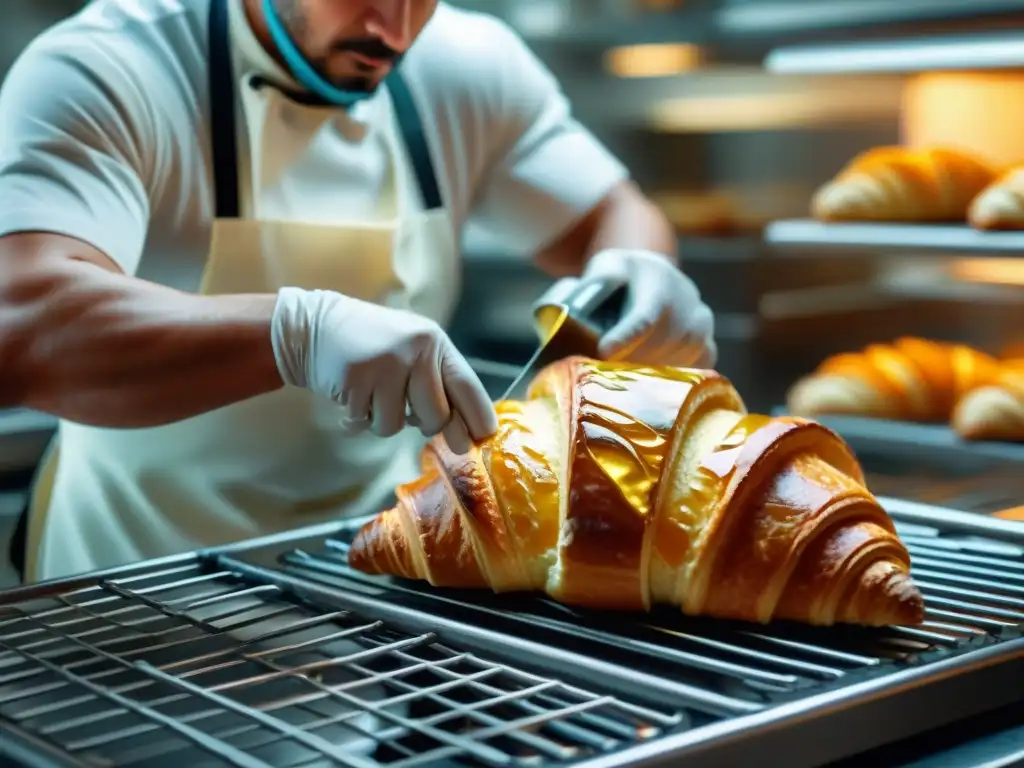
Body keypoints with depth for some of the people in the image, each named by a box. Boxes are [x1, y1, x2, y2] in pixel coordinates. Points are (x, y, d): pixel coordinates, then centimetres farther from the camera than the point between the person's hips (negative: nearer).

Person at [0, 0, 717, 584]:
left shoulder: (467, 68, -2)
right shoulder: (102, 74, -18)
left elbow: (612, 216, 8)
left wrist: (635, 272, -17)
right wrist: (297, 331, -47)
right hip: (155, 590, -4)